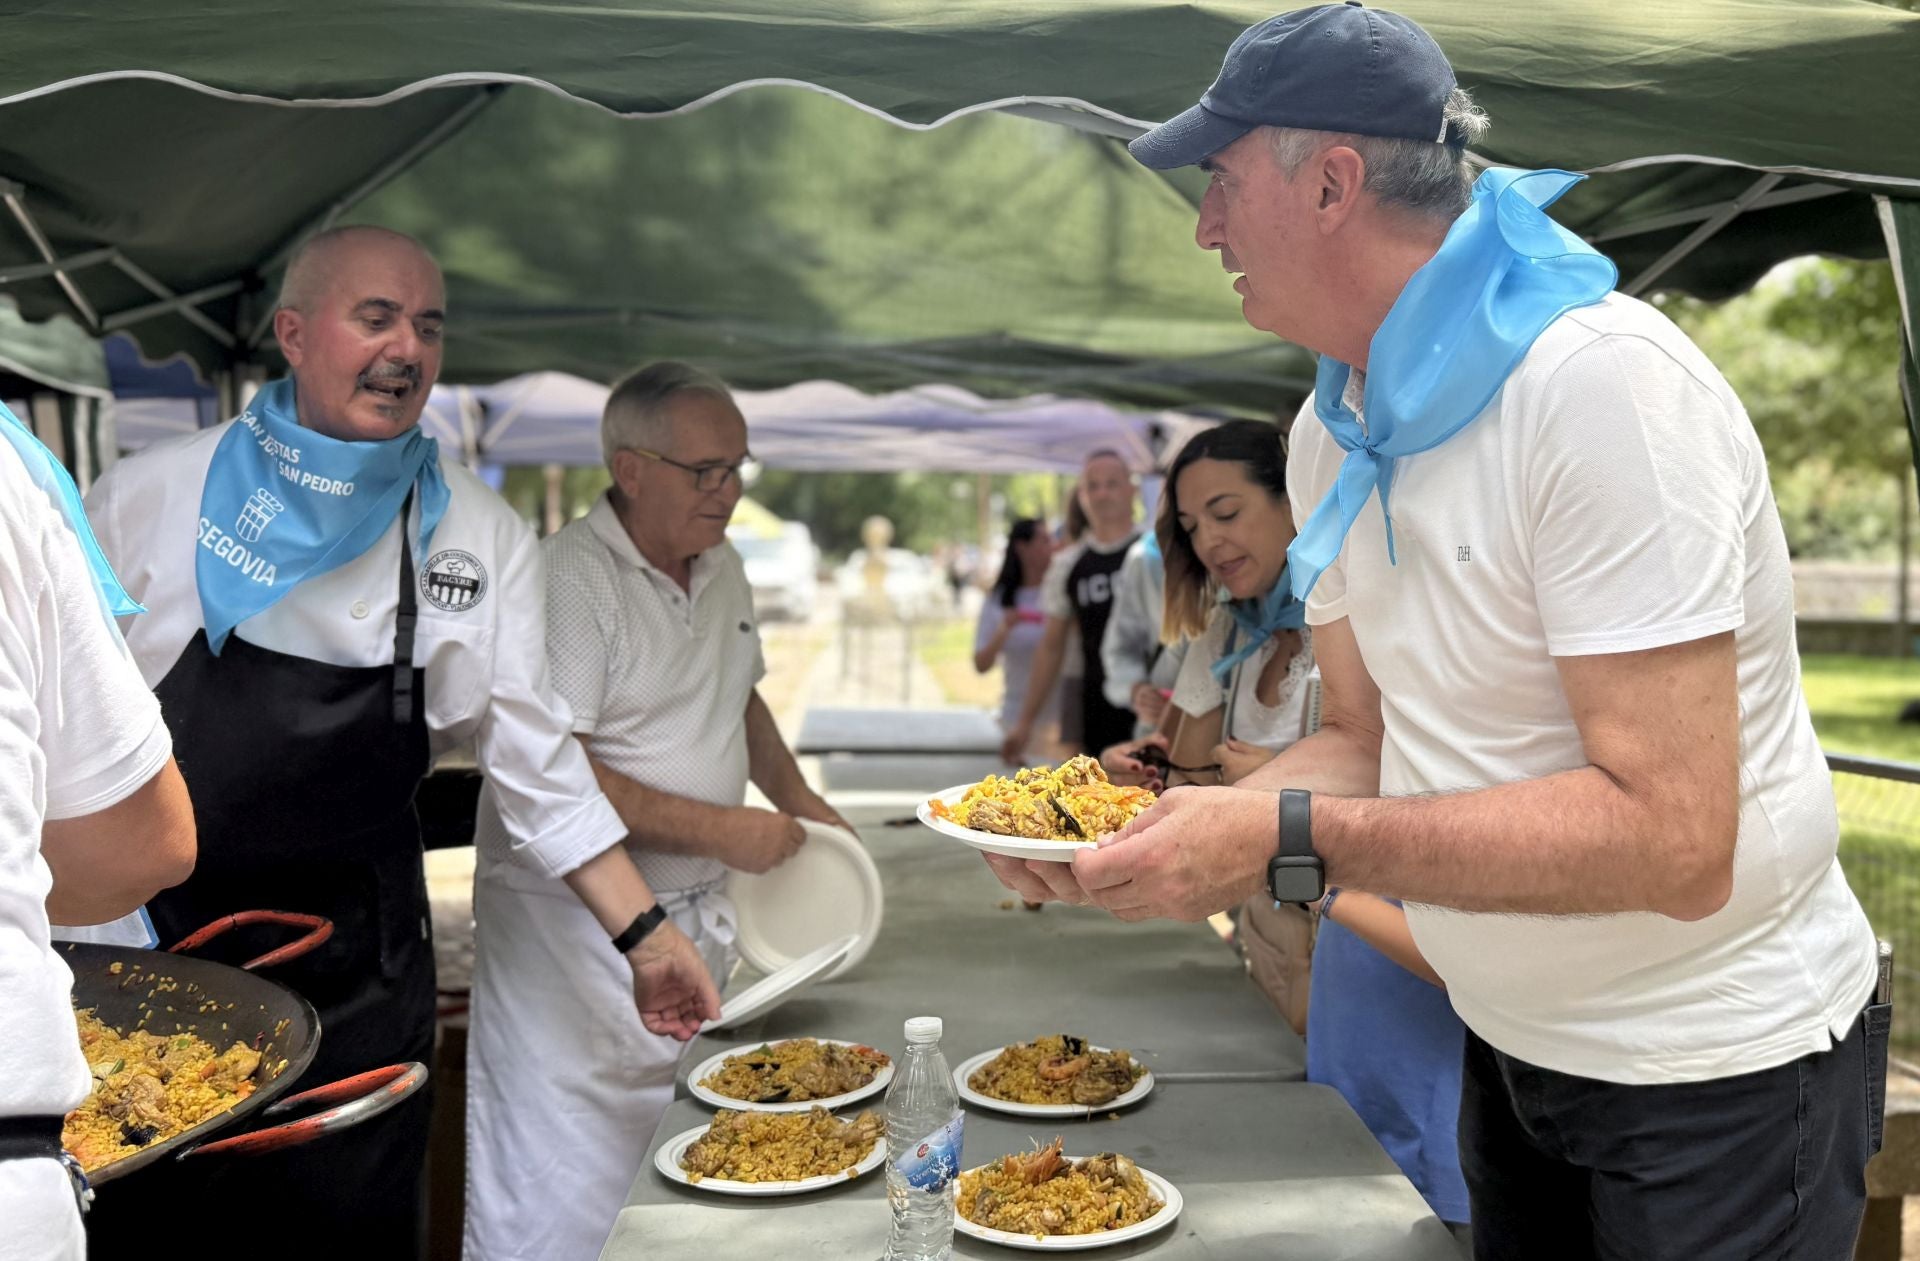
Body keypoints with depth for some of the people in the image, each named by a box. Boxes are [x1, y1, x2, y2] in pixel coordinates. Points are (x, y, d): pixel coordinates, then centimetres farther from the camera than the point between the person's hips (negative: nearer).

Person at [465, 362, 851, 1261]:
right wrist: (722, 831, -21)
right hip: (571, 925, -7)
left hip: (695, 917, 8)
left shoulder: (721, 568, 9)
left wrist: (796, 799, 10)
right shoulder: (568, 580, -18)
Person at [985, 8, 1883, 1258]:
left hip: (1718, 1065, -7)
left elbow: (1670, 842, -31)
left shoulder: (1602, 381, -26)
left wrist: (1290, 842, -34)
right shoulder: (1334, 431, -1)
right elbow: (1371, 742, 4)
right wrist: (1178, 823, -13)